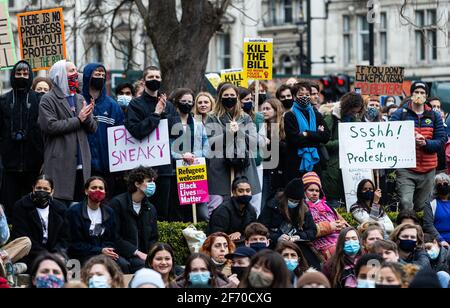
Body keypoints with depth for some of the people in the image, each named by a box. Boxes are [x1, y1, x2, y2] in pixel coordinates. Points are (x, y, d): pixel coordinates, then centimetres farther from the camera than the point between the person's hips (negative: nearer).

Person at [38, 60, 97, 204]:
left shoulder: (80, 99, 18)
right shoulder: (48, 100, -1)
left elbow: (93, 128, 16)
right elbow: (50, 126, -15)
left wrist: (88, 117, -7)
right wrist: (78, 120, -10)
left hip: (82, 164, 6)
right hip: (60, 164, -6)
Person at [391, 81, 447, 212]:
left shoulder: (435, 116, 9)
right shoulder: (400, 114, 2)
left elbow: (442, 140, 2)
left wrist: (425, 143, -17)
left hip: (428, 171, 3)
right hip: (406, 170, -3)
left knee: (421, 206, 13)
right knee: (406, 203, -18)